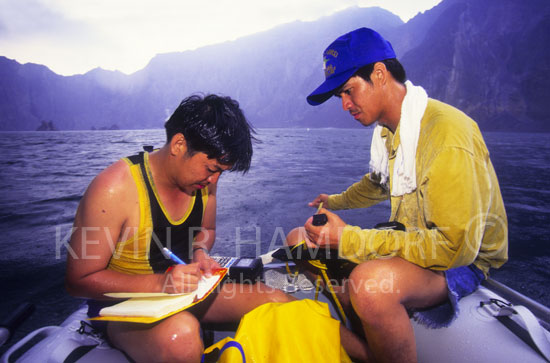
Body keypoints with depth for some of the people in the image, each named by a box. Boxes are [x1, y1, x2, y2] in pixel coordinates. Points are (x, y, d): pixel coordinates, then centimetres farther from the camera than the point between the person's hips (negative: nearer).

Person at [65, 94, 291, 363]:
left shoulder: (204, 178, -5)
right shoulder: (114, 189, -24)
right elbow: (78, 280, -18)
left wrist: (199, 253, -11)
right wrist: (160, 283, -30)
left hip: (185, 290, 6)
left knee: (279, 303, -10)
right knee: (181, 334, -40)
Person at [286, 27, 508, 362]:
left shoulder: (446, 133, -25)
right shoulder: (387, 128, 3)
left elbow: (456, 246, -30)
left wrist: (349, 239, -30)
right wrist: (337, 202, 38)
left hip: (462, 258, -9)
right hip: (410, 237, 9)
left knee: (370, 282, -42)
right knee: (299, 240, 3)